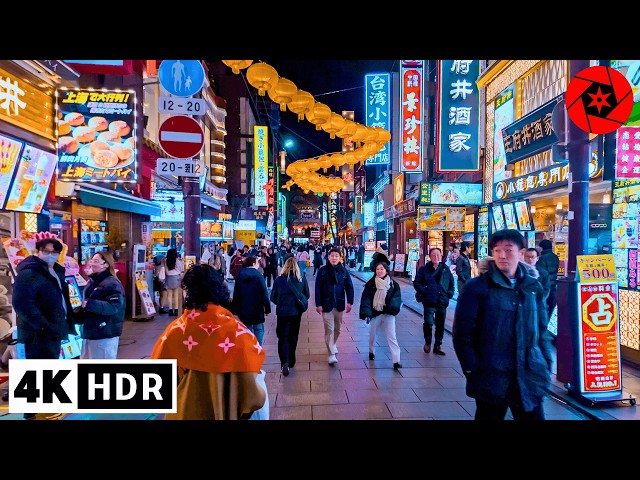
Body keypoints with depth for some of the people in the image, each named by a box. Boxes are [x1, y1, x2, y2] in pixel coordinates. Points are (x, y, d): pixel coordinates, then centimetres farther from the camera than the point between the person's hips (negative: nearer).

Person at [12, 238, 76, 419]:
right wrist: (42, 325, -26)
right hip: (39, 333, -9)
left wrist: (68, 320, 13)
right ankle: (33, 412, 12)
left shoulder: (56, 272, 13)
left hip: (53, 330, 9)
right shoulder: (29, 273, -16)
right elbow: (21, 302, -26)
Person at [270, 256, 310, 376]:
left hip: (282, 312, -2)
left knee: (283, 337, 4)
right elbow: (307, 295, 4)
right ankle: (291, 361, 28)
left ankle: (284, 362, -14)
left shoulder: (279, 280, -9)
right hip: (297, 311, 2)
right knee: (293, 336, 17)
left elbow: (273, 298, -2)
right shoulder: (302, 279, -6)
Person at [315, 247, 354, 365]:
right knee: (329, 329, -4)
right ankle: (331, 354, 1)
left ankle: (332, 344, 42)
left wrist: (349, 302, -4)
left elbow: (349, 287, 3)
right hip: (326, 304, -3)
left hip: (339, 304, 3)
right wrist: (318, 304, -10)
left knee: (337, 328, 17)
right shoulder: (322, 271, -6)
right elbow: (318, 288, -6)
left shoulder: (344, 271, 0)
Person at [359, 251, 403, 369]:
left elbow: (397, 298, -5)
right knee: (372, 334, 20)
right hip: (375, 313, 1)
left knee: (391, 337, -6)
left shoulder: (393, 284, -3)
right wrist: (366, 313, -21)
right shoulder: (370, 284, -6)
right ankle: (371, 351, 46)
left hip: (388, 314, -1)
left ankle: (396, 361, -5)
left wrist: (393, 308, -24)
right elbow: (365, 299, -12)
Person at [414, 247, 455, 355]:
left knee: (440, 325, 10)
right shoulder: (424, 269, 0)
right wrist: (424, 292, -12)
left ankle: (437, 346, 25)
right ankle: (427, 342, 14)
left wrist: (450, 293, 7)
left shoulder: (446, 269, 9)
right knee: (428, 322, -12)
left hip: (442, 302, 4)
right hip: (429, 302, -3)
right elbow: (417, 283, 0)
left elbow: (452, 283, 20)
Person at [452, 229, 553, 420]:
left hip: (529, 379, 3)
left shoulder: (533, 287, 5)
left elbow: (542, 330, 13)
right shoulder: (477, 287, -8)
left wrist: (546, 365, 6)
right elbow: (462, 334, -8)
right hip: (491, 378, -3)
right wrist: (473, 372, -11)